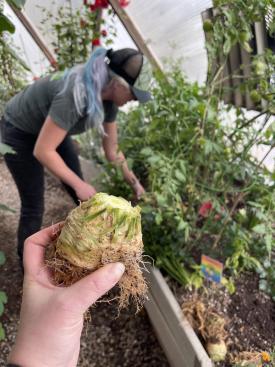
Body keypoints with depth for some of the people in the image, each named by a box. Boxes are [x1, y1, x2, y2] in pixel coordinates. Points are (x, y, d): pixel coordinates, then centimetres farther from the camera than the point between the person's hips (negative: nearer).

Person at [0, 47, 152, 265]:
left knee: (85, 196, 10)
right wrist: (78, 184, -28)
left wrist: (134, 183, -1)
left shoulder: (108, 98, -15)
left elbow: (112, 149, -4)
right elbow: (42, 151, -34)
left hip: (50, 129, 7)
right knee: (34, 206, 0)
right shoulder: (75, 95, -39)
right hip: (19, 133, -7)